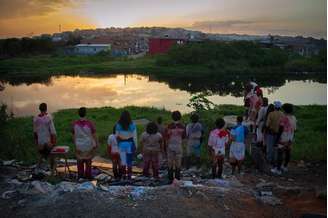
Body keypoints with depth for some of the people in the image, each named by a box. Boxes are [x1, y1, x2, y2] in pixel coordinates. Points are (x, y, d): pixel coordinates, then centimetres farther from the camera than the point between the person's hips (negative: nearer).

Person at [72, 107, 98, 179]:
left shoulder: (75, 124, -13)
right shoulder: (90, 123, -20)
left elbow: (74, 136, -3)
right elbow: (94, 135, -12)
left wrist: (75, 144, 12)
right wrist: (96, 144, 2)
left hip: (79, 146, 2)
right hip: (89, 145, -1)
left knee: (80, 162, 18)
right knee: (88, 161, 18)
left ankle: (80, 176, 27)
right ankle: (88, 175, 26)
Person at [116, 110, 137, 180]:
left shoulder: (118, 125, -6)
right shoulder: (132, 125, -9)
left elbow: (117, 136, -3)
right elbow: (134, 136, -7)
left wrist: (117, 144, 7)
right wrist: (136, 145, 2)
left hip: (121, 144, 1)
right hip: (130, 143, 0)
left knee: (123, 160, 11)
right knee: (129, 160, 10)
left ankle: (124, 175, 16)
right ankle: (129, 175, 15)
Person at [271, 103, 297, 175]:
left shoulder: (284, 117, -13)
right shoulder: (294, 118, 10)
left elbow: (281, 129, -15)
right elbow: (294, 129, 13)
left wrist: (277, 138, -10)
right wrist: (291, 138, 21)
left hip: (283, 139, -8)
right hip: (290, 139, 8)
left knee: (280, 153, -6)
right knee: (288, 153, 16)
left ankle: (278, 169, -6)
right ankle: (285, 166, 29)